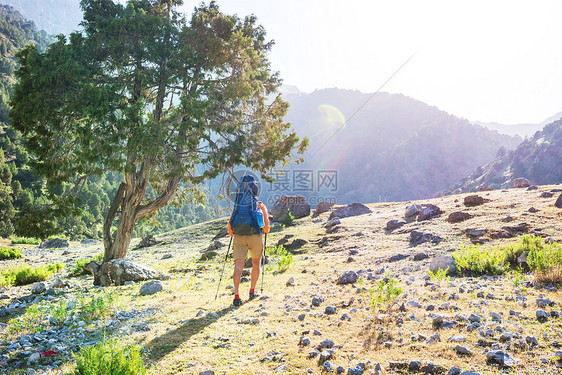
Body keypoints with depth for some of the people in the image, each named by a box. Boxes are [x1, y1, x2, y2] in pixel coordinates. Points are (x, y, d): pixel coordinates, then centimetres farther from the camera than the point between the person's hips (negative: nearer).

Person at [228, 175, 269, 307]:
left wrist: (232, 234, 34)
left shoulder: (237, 206, 16)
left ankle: (237, 296, -17)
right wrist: (264, 231, 31)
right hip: (255, 237, -1)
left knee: (238, 265, -5)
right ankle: (252, 291, 25)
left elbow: (230, 225, 15)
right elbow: (266, 227, 9)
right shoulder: (261, 206, 11)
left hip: (239, 237, 1)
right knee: (256, 263, 20)